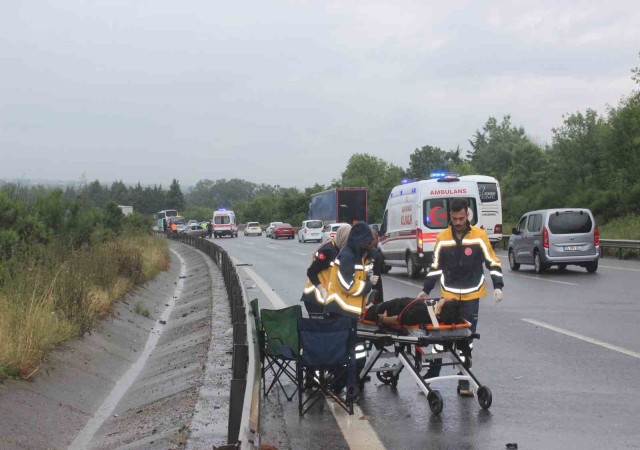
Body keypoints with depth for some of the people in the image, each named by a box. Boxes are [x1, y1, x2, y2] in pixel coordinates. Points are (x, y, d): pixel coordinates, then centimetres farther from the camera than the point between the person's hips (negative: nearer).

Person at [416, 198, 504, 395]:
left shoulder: (479, 236, -4)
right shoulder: (442, 237, 2)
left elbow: (493, 263, -1)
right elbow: (435, 266, 10)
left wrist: (498, 286, -13)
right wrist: (426, 290, 6)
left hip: (471, 297, -1)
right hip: (448, 296, 1)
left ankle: (464, 382, 11)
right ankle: (431, 375, 15)